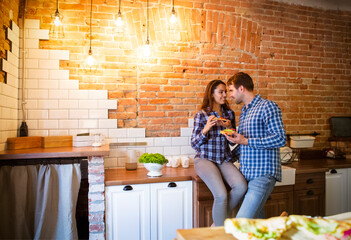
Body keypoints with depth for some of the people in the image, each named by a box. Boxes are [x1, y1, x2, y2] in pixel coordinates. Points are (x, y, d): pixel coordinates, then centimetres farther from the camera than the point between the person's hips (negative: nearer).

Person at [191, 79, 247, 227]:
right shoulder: (201, 115, -4)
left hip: (225, 160, 5)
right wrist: (206, 129, -20)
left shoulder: (229, 113, 11)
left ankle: (218, 222, 2)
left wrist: (229, 127, -4)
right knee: (221, 195, -24)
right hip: (205, 159, -4)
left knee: (241, 186, -22)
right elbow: (194, 145, -3)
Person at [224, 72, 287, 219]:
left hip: (262, 174, -8)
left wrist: (246, 141, -17)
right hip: (246, 173, 8)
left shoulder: (267, 106, -6)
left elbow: (280, 139, -16)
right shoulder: (244, 111, 20)